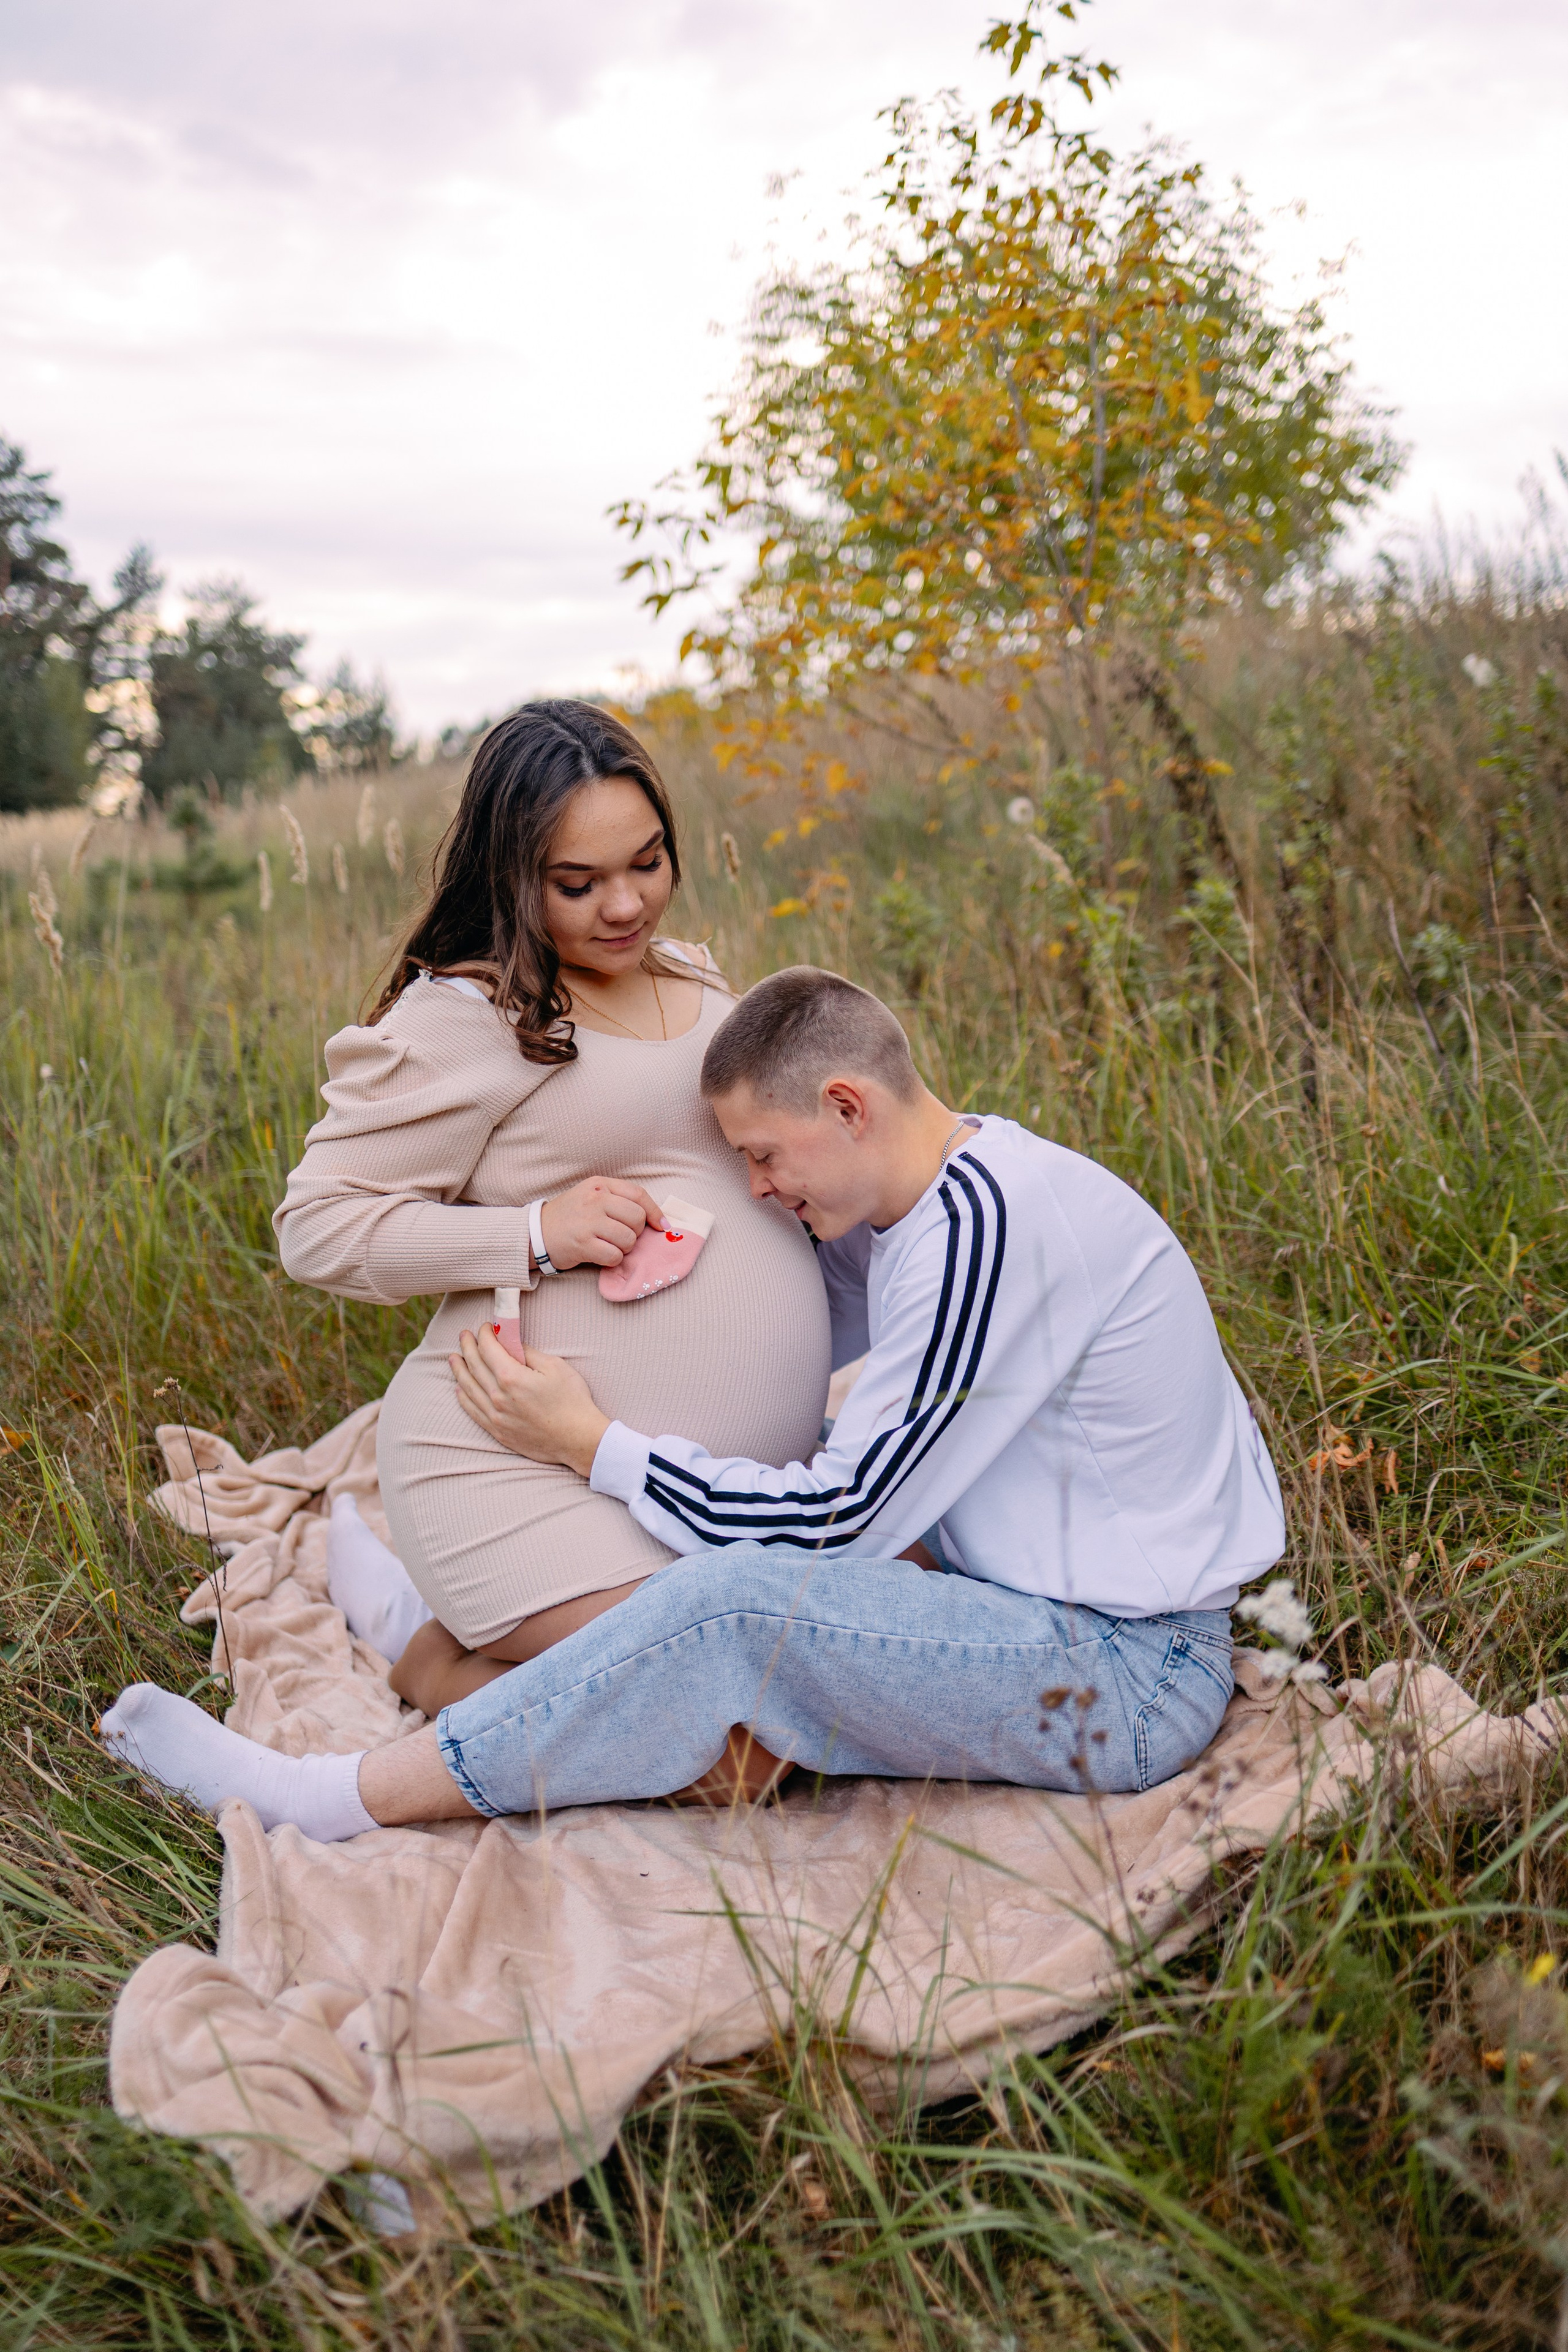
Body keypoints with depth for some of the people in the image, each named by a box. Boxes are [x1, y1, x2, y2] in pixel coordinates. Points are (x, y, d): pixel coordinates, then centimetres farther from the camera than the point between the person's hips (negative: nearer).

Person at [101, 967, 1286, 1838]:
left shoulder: (984, 1226, -24)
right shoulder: (947, 1182, 7)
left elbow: (836, 1521, -21)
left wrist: (593, 1444, -13)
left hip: (1131, 1686, -10)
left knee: (732, 1602, -23)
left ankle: (335, 1805, -12)